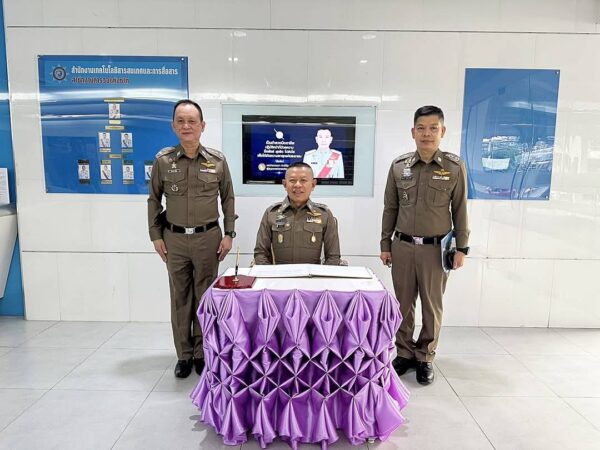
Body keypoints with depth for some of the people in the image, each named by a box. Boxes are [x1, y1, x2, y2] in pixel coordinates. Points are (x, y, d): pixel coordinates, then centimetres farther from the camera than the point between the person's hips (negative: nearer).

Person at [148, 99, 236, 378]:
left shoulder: (217, 160, -2)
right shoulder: (163, 160, -1)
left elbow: (228, 198, 5)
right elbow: (154, 200, 7)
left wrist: (228, 234, 1)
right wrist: (155, 235, 3)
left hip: (208, 237, -1)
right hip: (174, 239, 1)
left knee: (204, 296, 8)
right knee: (180, 298, 9)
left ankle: (202, 353, 23)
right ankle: (184, 355, 23)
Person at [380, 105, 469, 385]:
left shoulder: (455, 167, -3)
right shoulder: (399, 166, 1)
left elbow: (460, 210, 2)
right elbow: (390, 209, 6)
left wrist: (461, 248, 0)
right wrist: (385, 244, 6)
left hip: (436, 248, -1)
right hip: (402, 246, 2)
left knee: (432, 305, 9)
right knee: (403, 303, 10)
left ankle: (425, 357, 25)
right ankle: (405, 353, 27)